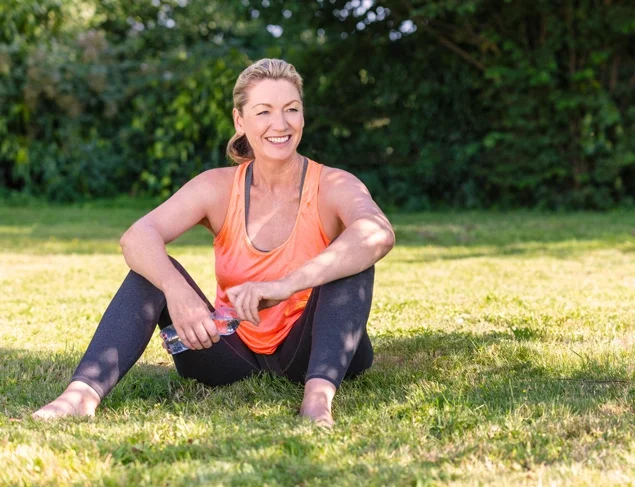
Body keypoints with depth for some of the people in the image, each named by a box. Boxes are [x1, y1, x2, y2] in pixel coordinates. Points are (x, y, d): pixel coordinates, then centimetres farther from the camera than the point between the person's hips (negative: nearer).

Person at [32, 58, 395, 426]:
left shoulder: (333, 187, -11)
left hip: (310, 353, -2)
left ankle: (320, 392, -45)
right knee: (153, 268, -17)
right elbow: (137, 237, -22)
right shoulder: (219, 188, -4)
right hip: (236, 352, 2)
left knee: (352, 258, -26)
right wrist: (175, 288, -45)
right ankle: (85, 391, -35)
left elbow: (379, 234, -36)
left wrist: (286, 285, -50)